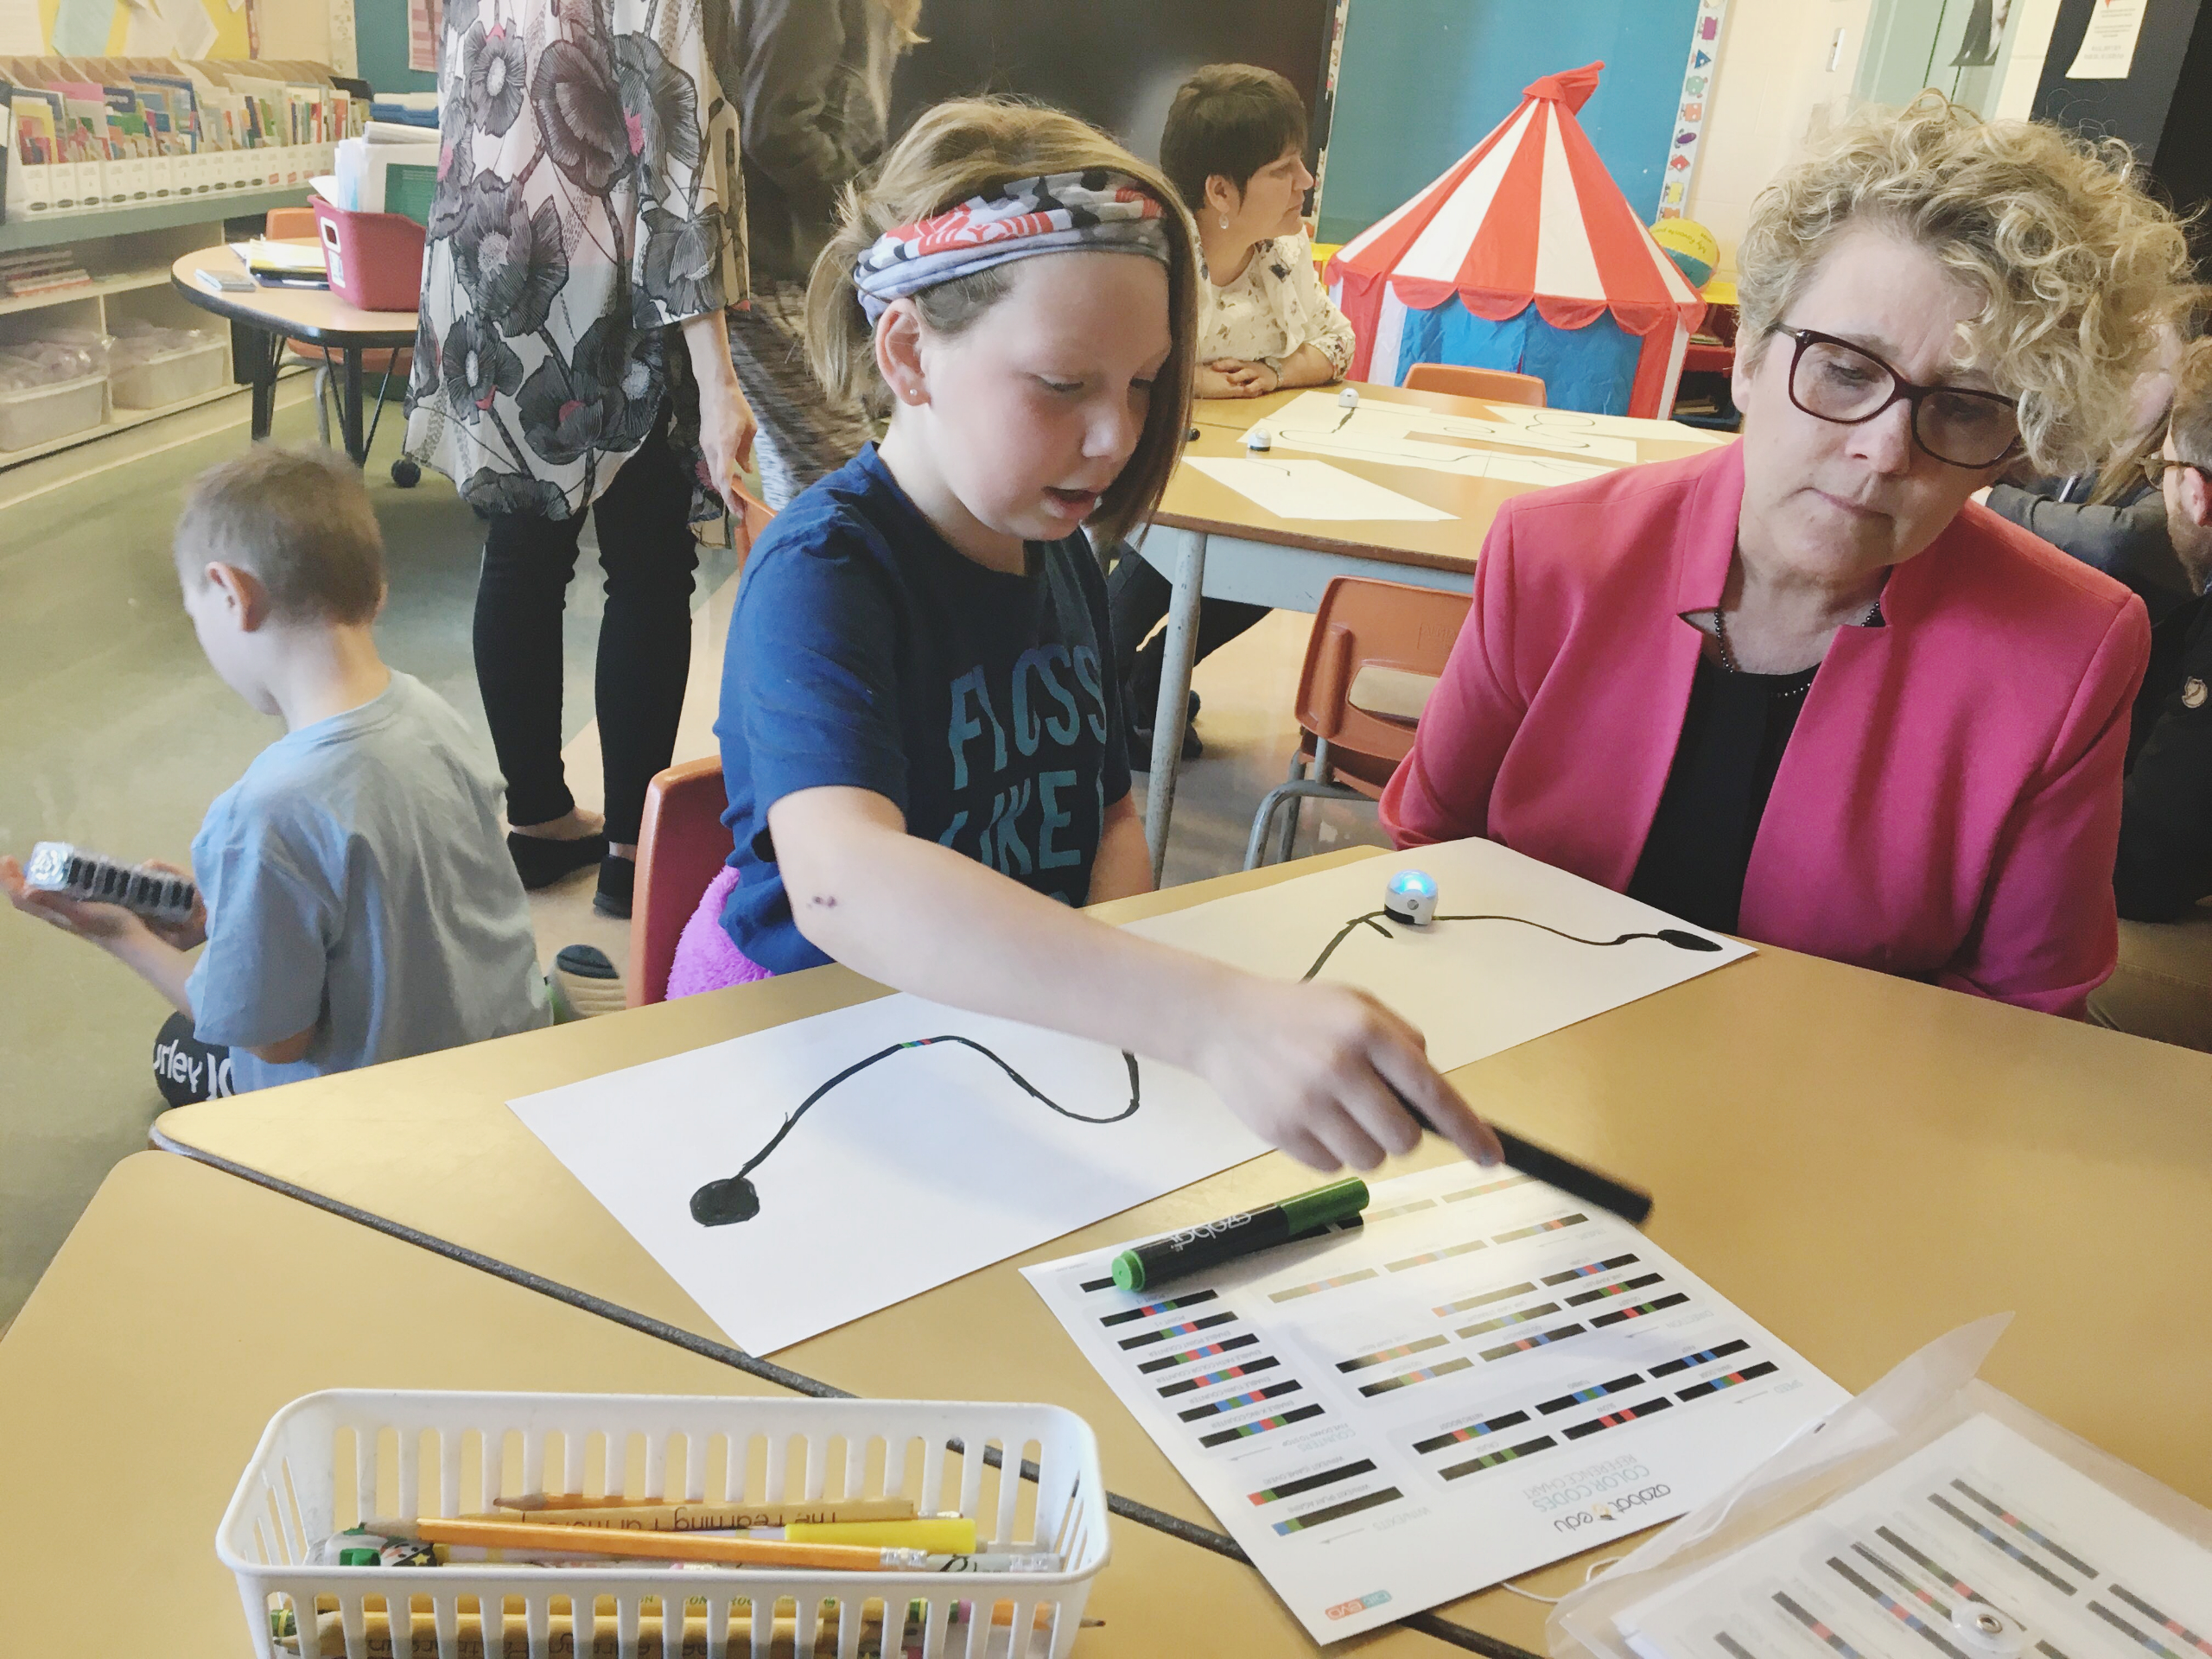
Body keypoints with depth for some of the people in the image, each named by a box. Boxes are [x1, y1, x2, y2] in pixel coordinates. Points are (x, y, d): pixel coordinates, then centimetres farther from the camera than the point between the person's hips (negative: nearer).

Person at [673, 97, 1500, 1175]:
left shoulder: (1060, 551, 5)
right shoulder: (821, 572, -19)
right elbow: (841, 885, -37)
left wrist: (1106, 994, -5)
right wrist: (1208, 1015, -48)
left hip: (1017, 1035, 6)